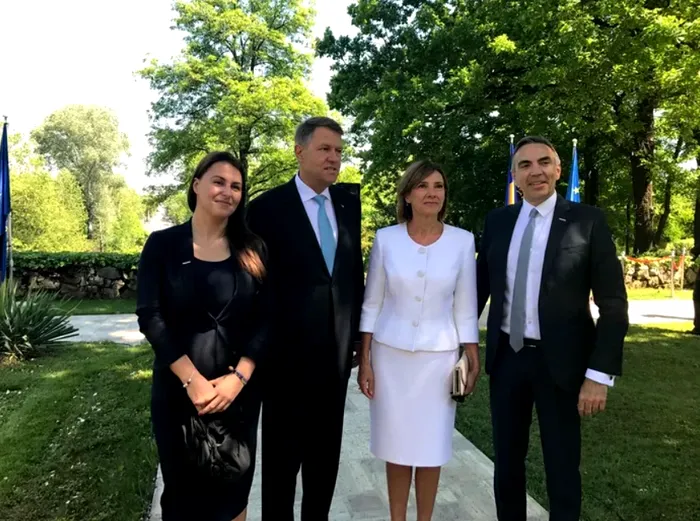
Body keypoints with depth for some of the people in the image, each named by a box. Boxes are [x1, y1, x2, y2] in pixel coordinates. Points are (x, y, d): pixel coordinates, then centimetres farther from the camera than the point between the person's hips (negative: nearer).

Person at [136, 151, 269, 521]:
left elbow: (265, 318, -2)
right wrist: (192, 380, -16)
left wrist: (238, 377, -14)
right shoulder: (163, 244, -3)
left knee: (233, 484, 14)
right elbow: (150, 316, -9)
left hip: (239, 388, 2)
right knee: (182, 486, 13)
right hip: (178, 388, -1)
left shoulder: (253, 250, 2)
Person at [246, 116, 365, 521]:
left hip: (337, 348, 5)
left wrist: (356, 327, 8)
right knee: (283, 451, 13)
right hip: (288, 349, -4)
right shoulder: (268, 207, -9)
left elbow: (356, 267, 11)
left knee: (327, 450, 18)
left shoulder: (349, 203, 5)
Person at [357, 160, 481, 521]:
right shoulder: (386, 239, -5)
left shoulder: (462, 241, -5)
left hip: (438, 356, 0)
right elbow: (371, 304, 0)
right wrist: (364, 360, -1)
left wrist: (473, 361, 2)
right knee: (396, 444, 11)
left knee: (431, 445, 11)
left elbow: (465, 308, 1)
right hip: (390, 354, 0)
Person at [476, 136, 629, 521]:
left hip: (559, 361, -3)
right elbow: (480, 286, 9)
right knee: (507, 461, 18)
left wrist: (600, 373, -14)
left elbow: (613, 304, -9)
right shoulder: (498, 221, 3)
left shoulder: (587, 221, -7)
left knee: (562, 468, 12)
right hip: (506, 356, 4)